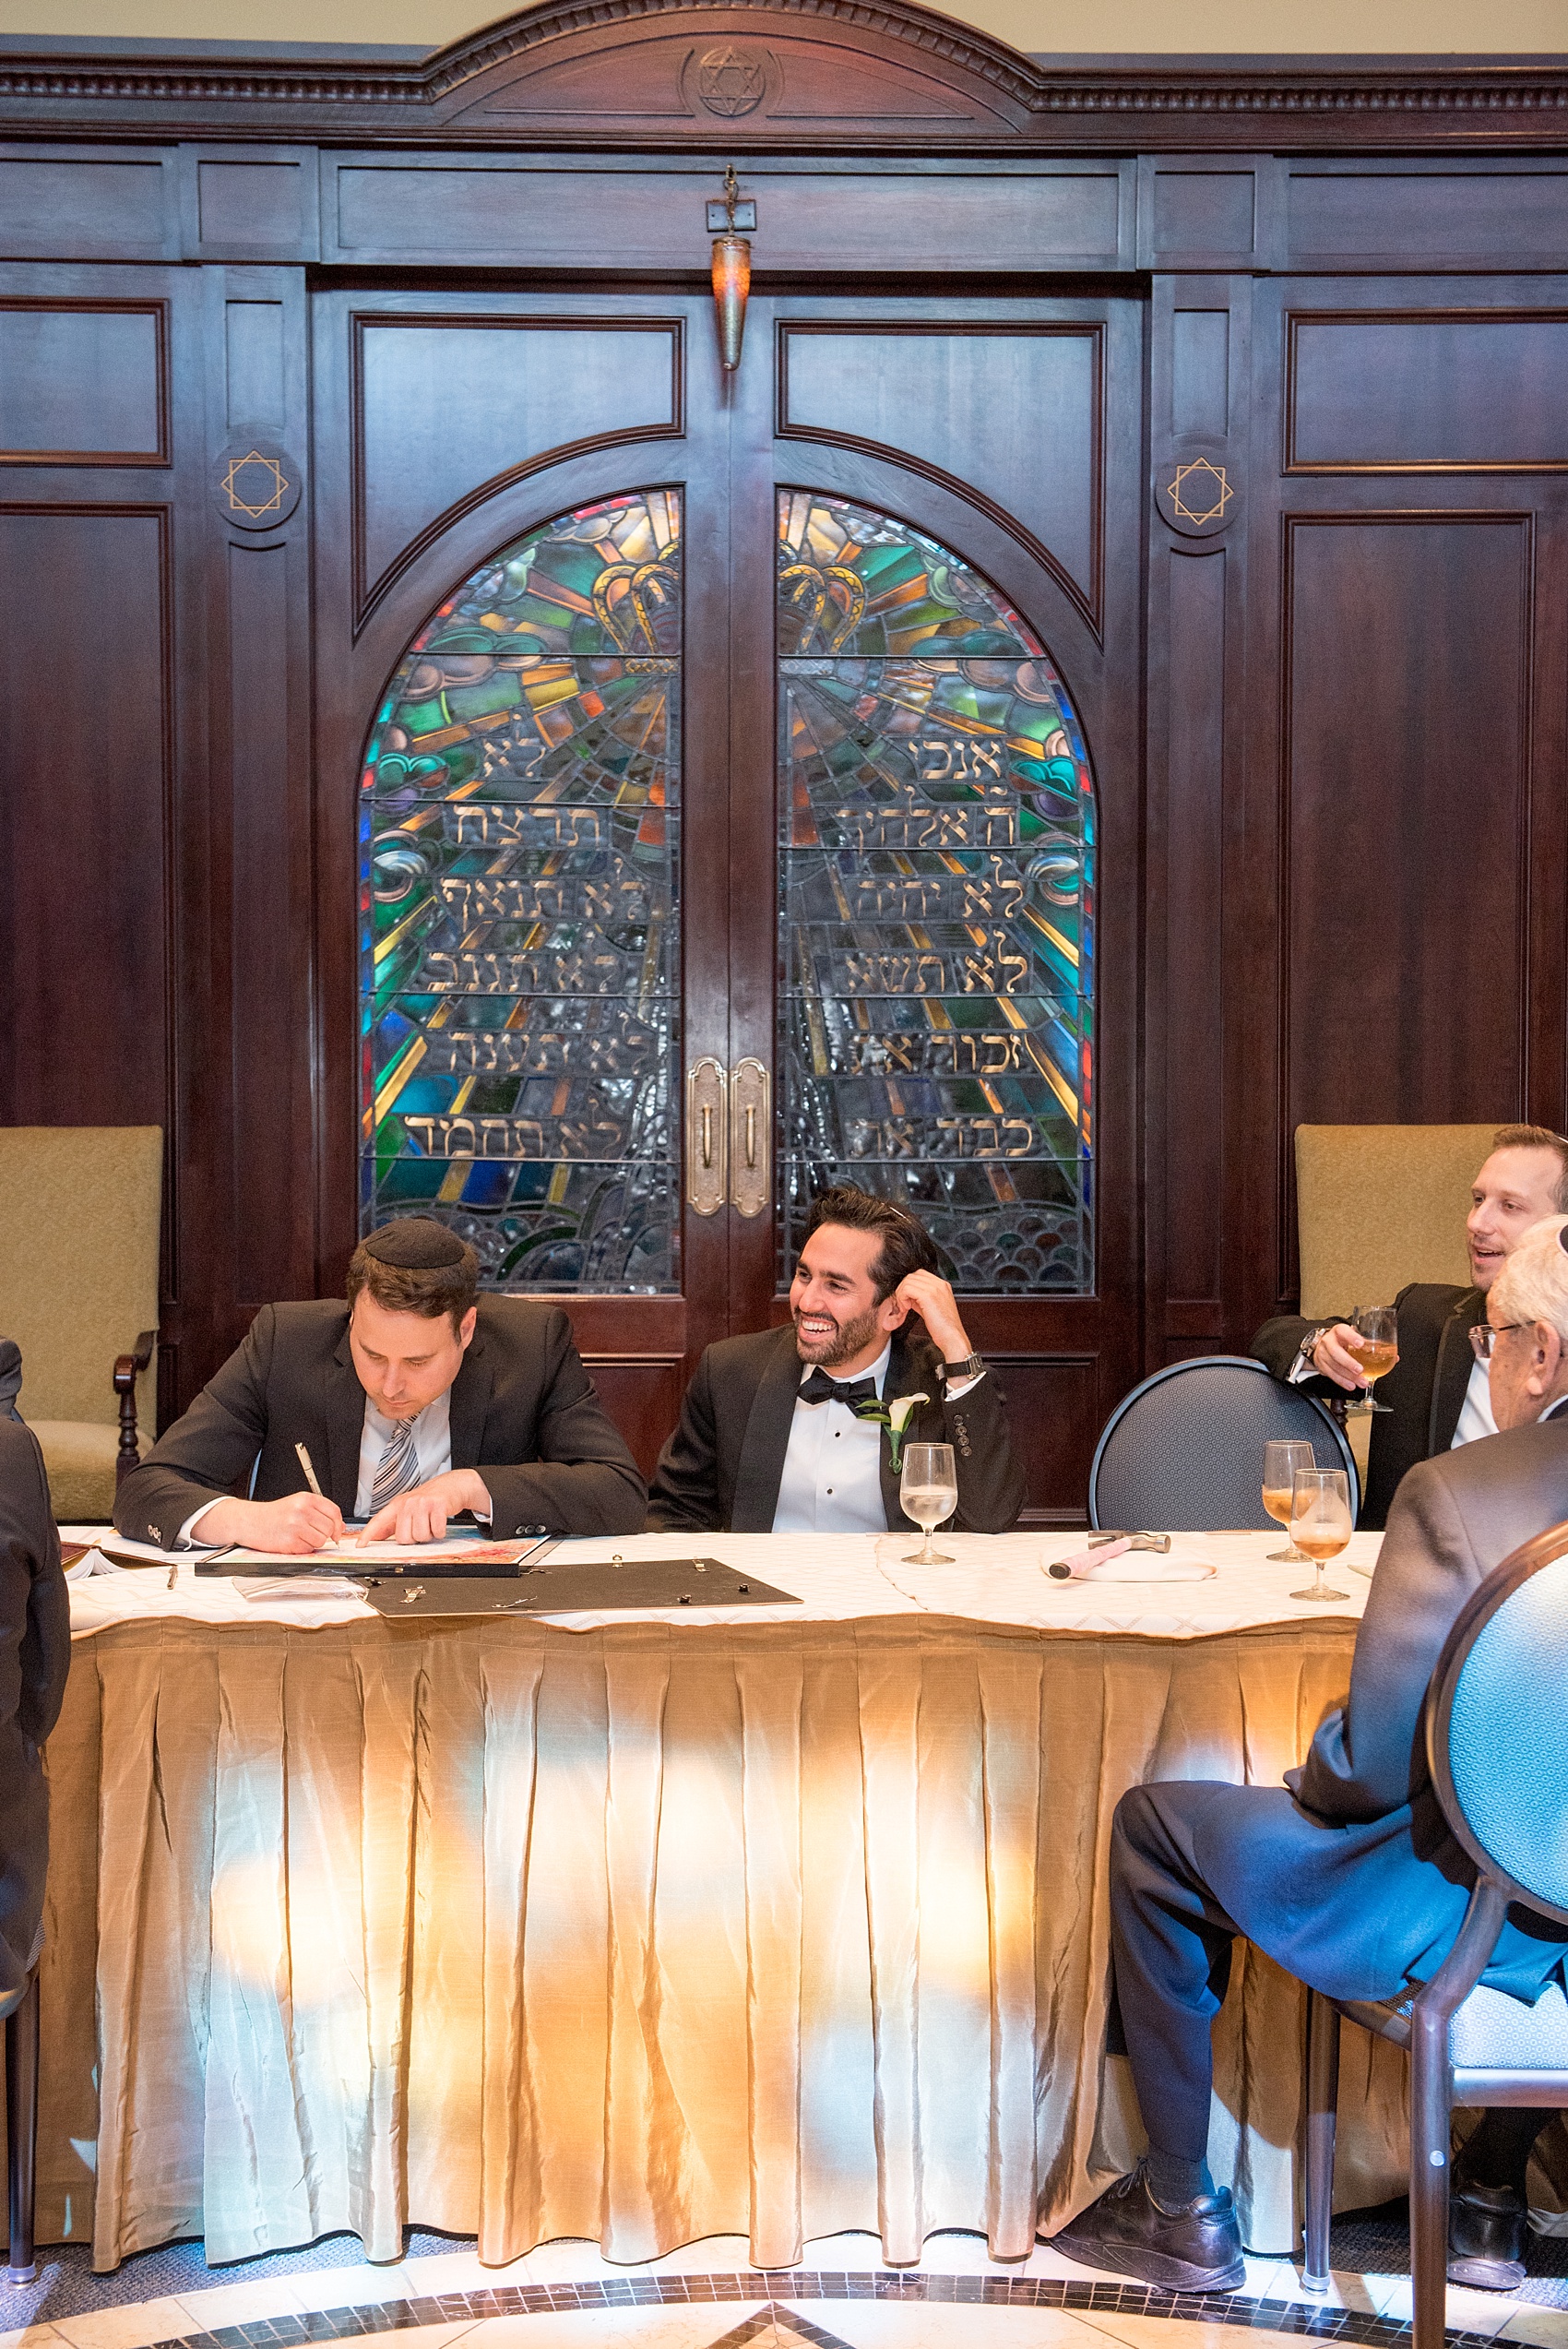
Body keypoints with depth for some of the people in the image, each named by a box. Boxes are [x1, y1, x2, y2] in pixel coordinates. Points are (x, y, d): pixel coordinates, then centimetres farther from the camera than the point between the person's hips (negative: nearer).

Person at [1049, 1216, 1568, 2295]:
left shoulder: (1457, 1493, -22)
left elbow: (1371, 1768, -19)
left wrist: (1309, 1785, 3)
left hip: (1458, 1921, -5)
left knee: (1152, 1825, 15)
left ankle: (1183, 2213, 25)